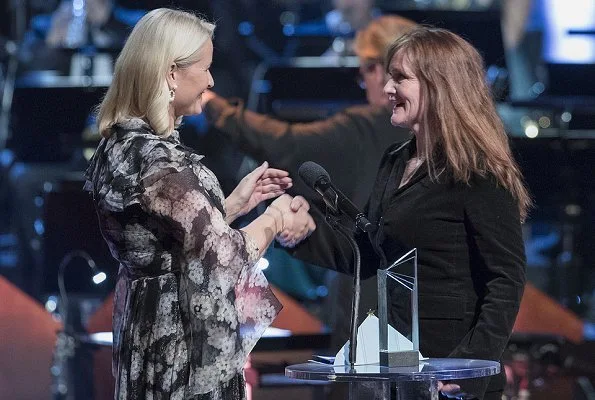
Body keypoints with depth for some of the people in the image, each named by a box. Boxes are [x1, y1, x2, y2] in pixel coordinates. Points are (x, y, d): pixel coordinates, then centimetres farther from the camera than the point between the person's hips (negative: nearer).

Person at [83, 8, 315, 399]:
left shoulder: (121, 144, 9)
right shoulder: (156, 159, -21)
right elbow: (224, 255, -17)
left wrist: (236, 203, 14)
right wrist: (275, 219, 0)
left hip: (150, 333, 10)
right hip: (184, 350, -10)